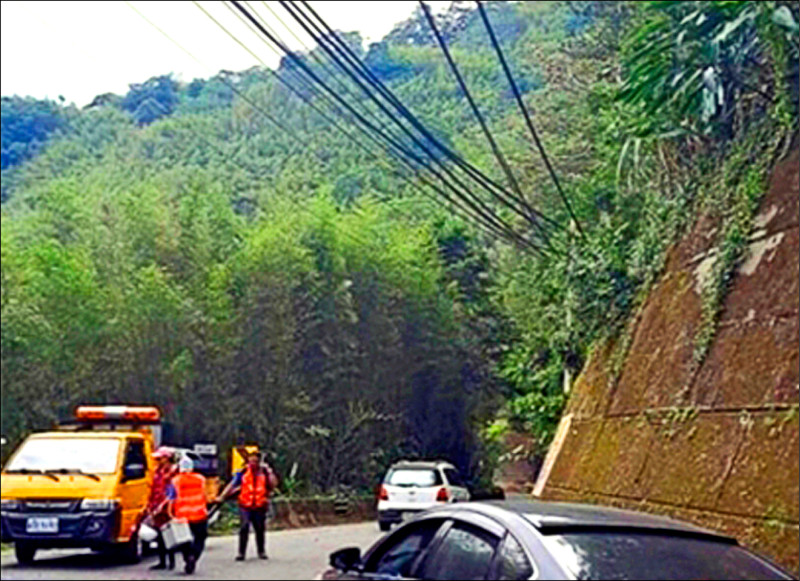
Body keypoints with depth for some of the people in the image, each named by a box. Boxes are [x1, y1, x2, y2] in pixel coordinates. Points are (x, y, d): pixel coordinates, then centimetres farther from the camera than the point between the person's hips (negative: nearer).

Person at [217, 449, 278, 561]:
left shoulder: (265, 472, 6)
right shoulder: (243, 472, 5)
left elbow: (273, 485, -3)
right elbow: (232, 485, 4)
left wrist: (269, 472, -11)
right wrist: (222, 497, -3)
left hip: (260, 507, 1)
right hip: (245, 506, -1)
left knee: (260, 529, 6)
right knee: (244, 528, -12)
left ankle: (261, 551, 23)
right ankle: (241, 552, -6)